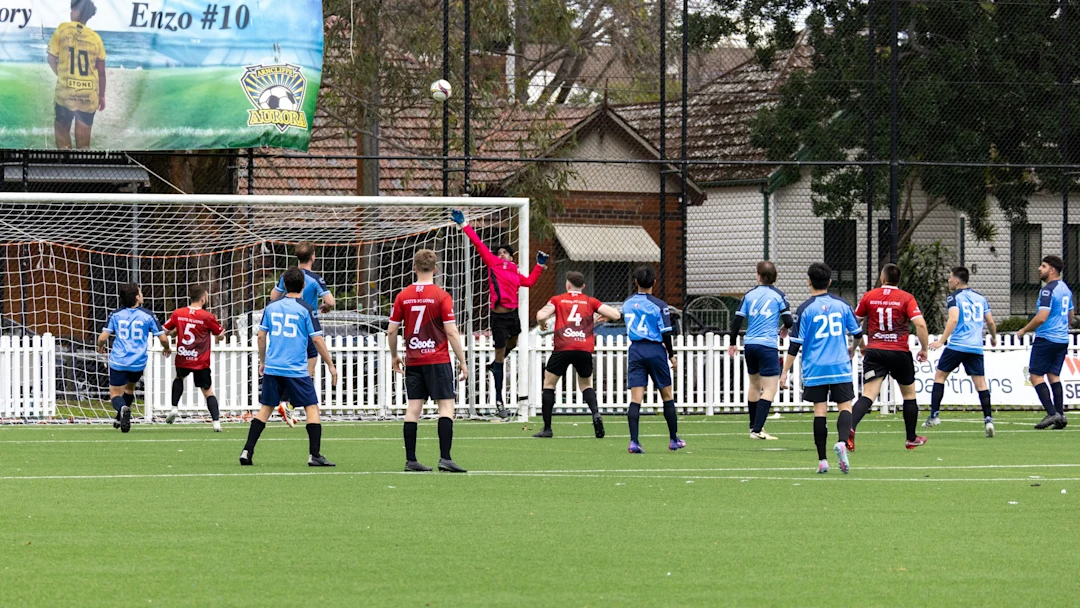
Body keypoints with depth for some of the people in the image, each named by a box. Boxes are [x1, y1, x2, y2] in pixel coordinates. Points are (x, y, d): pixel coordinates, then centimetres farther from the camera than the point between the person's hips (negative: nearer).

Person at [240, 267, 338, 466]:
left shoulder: (272, 307, 8)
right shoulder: (306, 309, -6)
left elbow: (261, 336, 11)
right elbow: (317, 340, -7)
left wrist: (262, 362, 24)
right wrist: (331, 365, 2)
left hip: (272, 368, 5)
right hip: (296, 369, -4)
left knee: (266, 408, 13)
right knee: (312, 407, 3)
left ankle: (247, 451, 7)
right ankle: (314, 455, -4)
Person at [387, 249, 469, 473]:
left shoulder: (403, 296, 3)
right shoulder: (441, 296, -8)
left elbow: (391, 330, 6)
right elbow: (451, 332, -9)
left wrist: (395, 356, 22)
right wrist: (462, 362, -2)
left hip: (413, 361, 4)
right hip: (438, 360, -4)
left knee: (413, 408, 6)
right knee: (446, 406, -2)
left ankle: (410, 460, 5)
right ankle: (445, 458, -13)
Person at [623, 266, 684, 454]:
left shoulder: (627, 304, 6)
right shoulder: (658, 305, -8)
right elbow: (666, 333, -9)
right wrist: (672, 355, 1)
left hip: (635, 350, 3)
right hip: (655, 350, -3)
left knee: (635, 398, -3)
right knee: (667, 396, 12)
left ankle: (634, 442, -15)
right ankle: (674, 439, 21)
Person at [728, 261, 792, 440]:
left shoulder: (749, 295, 7)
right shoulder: (778, 296, -2)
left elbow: (737, 320, 5)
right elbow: (788, 321, -5)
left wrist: (733, 344, 17)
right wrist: (783, 331, 19)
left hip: (749, 345, 5)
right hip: (768, 345, -5)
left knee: (754, 385, 20)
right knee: (769, 389, -5)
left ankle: (754, 426, 30)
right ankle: (757, 430, -16)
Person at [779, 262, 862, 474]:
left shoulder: (805, 309, -4)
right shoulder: (841, 305, 3)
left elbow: (795, 344, -5)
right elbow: (858, 333, 13)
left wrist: (785, 372, 0)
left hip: (814, 369, -1)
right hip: (840, 368, 1)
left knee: (820, 411, 2)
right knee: (845, 406, 3)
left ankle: (822, 460, 2)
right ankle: (842, 442, -26)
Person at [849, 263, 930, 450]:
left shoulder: (869, 296, 3)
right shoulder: (906, 298, -3)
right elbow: (920, 324, -14)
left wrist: (861, 346, 27)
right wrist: (924, 349, -1)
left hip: (874, 352, 1)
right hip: (900, 353, -1)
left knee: (868, 395, -9)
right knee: (909, 394, 19)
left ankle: (850, 427, -34)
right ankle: (912, 439, 29)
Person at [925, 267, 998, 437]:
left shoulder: (954, 297, -2)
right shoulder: (980, 298, 14)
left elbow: (954, 319, -17)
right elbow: (991, 322, 14)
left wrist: (941, 341, -21)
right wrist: (993, 338, 34)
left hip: (956, 345, -4)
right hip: (976, 347, 4)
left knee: (940, 376, 12)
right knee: (980, 383, 1)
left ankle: (934, 415, 9)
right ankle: (988, 419, -12)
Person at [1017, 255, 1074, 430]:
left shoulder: (1048, 290, -16)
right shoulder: (1065, 289, 13)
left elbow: (1042, 317, -22)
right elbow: (1070, 316, 23)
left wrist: (1024, 330, -9)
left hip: (1046, 338, -9)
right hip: (1062, 339, 9)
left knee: (1036, 375, -4)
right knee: (1053, 375, 12)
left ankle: (1052, 413, -13)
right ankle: (1060, 415, 4)